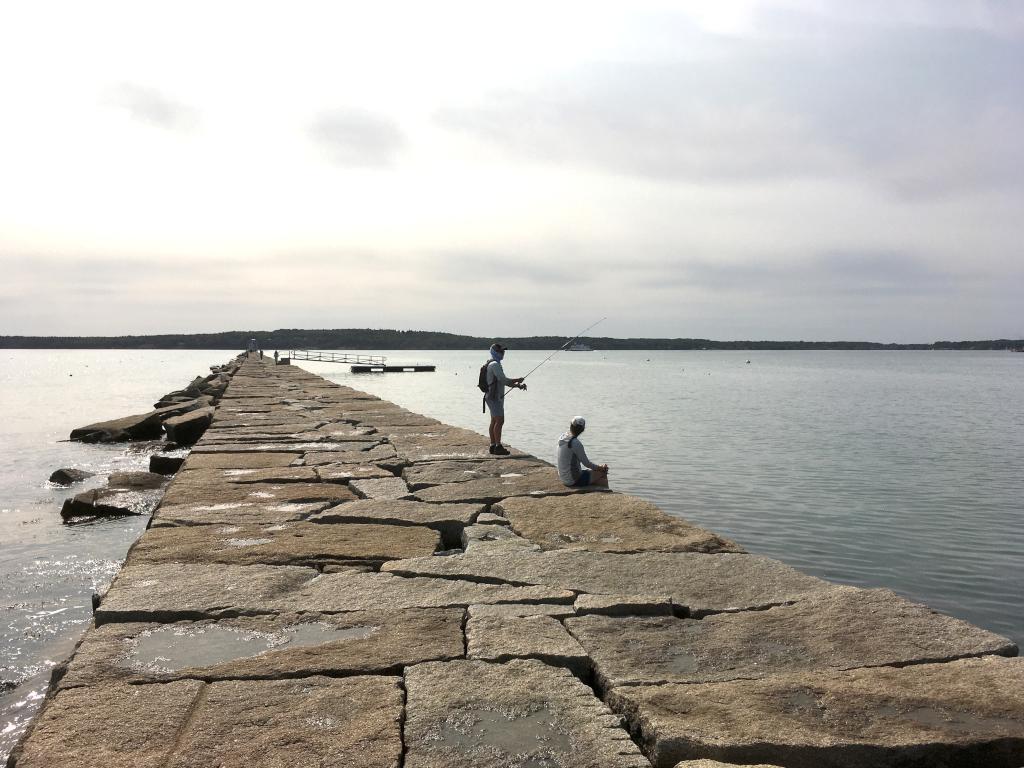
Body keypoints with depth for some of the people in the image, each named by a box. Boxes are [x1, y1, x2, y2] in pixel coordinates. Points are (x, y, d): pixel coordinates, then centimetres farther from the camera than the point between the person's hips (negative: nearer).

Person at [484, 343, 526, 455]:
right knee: (499, 421, -11)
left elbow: (504, 381, 20)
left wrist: (517, 385, 8)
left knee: (494, 421, 10)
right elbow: (503, 380, -21)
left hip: (496, 397, 11)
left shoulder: (495, 364, 19)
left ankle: (493, 446, 13)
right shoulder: (495, 364, -14)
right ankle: (498, 447, -12)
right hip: (495, 397, -11)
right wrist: (517, 381, -7)